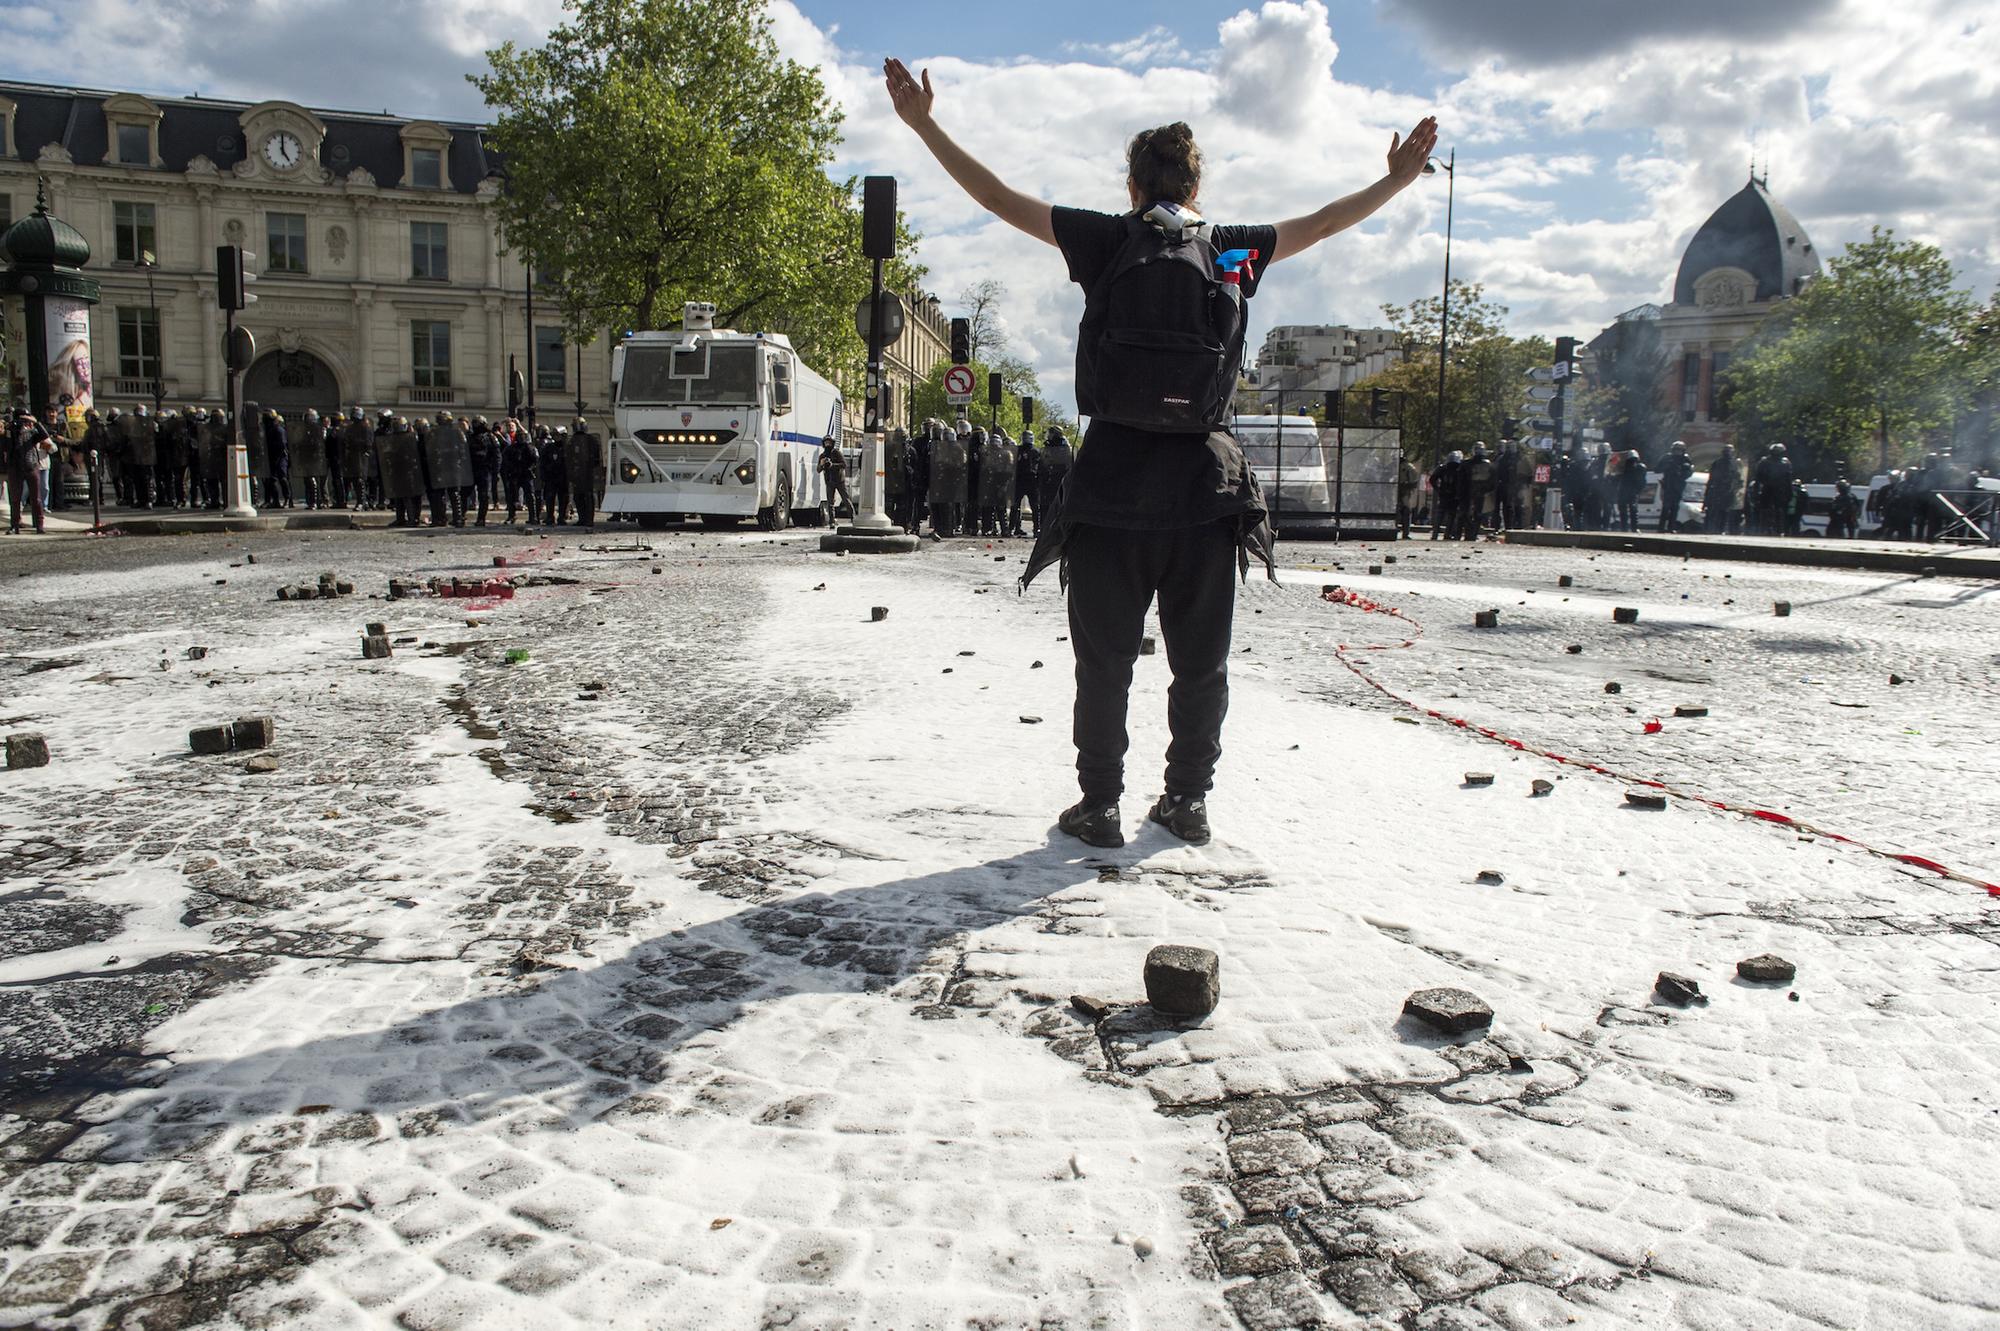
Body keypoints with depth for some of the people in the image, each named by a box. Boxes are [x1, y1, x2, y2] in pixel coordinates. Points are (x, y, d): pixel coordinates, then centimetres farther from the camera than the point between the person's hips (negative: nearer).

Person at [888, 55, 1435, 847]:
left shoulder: (1106, 240, 2)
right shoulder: (1233, 252, 8)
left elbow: (997, 198, 4)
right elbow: (1323, 224, 22)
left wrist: (922, 123, 11)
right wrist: (1400, 179, 37)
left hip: (1112, 481, -1)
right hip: (1203, 485, 2)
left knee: (1104, 660, 7)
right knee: (1201, 662, 13)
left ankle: (1099, 808, 11)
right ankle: (1187, 802, 20)